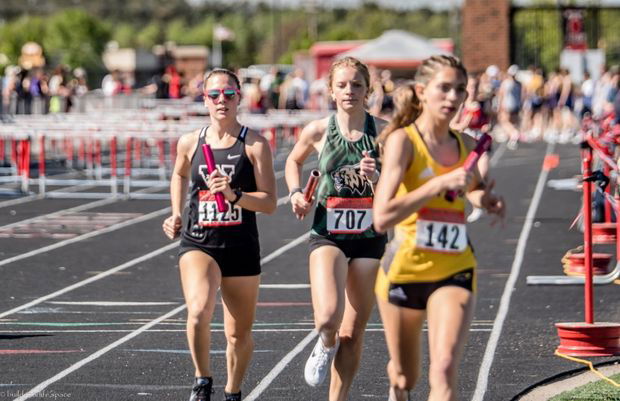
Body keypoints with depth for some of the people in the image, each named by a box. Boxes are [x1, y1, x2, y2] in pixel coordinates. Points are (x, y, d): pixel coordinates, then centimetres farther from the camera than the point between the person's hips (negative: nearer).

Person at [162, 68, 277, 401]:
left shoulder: (255, 145, -5)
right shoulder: (190, 143, 4)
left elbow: (269, 203, -9)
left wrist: (233, 195, -23)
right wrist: (176, 214, 17)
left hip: (241, 248, 0)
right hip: (198, 243, 0)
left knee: (239, 334, 10)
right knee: (198, 312, -27)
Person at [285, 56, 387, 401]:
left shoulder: (383, 131, -3)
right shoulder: (318, 131, -2)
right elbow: (294, 161, 19)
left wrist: (377, 178, -23)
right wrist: (296, 193, 3)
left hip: (370, 238, 1)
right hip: (328, 235, -1)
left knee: (353, 333, 6)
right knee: (328, 318, -23)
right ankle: (325, 346, 12)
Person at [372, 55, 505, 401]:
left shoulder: (467, 145, 5)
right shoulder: (402, 140, -11)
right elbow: (382, 217, -23)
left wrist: (483, 198, 5)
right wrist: (440, 184, -25)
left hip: (454, 271, 3)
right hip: (405, 268, -2)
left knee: (445, 369, -18)